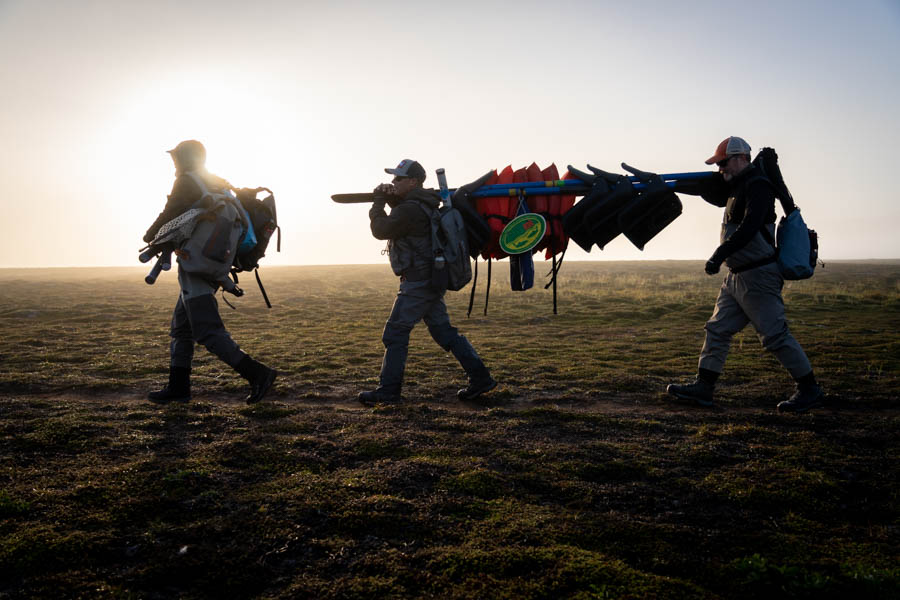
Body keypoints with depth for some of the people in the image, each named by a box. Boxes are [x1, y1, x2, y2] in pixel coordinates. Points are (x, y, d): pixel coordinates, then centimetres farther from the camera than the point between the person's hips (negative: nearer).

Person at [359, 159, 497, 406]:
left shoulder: (410, 209, -18)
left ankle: (388, 390, 5)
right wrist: (390, 198, 7)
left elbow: (380, 230, -13)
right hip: (431, 279, 10)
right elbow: (400, 216, 27)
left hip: (418, 282, -10)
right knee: (443, 330, 13)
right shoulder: (423, 203, 14)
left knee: (395, 333, -2)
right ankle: (480, 378, 13)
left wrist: (379, 201, 1)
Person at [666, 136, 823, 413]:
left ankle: (809, 390, 6)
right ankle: (703, 387, 13)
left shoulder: (757, 186, -13)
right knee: (717, 329, 8)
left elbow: (749, 227, -27)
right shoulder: (737, 188, 16)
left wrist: (720, 254, -32)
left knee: (775, 334, -6)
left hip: (758, 276, -10)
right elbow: (717, 198, 39)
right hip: (737, 276, 10)